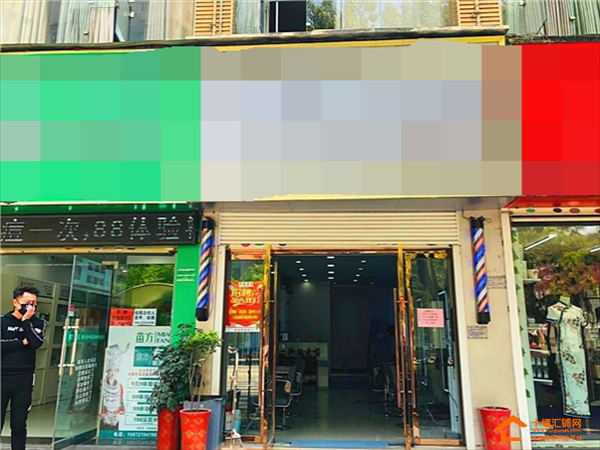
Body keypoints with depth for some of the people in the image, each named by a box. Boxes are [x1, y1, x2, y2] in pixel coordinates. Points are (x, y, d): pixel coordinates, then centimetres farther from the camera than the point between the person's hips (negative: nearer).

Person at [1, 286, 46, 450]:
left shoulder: (38, 323, 7)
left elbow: (36, 343, -11)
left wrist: (26, 321, -13)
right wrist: (22, 342, -9)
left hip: (25, 379, 1)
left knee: (19, 423, 8)